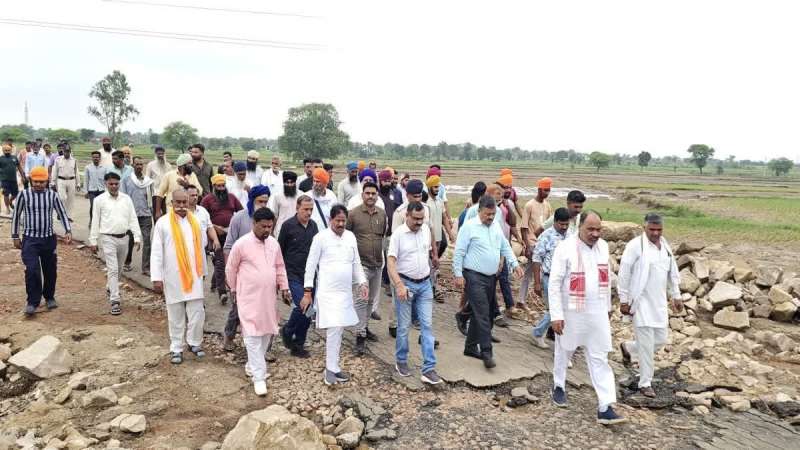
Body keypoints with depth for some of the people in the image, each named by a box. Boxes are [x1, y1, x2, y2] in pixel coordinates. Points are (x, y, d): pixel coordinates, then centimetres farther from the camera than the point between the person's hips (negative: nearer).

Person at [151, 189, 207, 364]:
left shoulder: (195, 222, 6)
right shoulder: (163, 223, -5)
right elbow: (156, 252, -6)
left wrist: (202, 270, 17)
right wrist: (156, 278, -11)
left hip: (193, 276, 3)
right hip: (173, 277, -2)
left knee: (197, 313, 3)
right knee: (175, 315, 7)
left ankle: (195, 343, 22)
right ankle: (176, 348, 19)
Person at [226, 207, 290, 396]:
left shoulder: (274, 243, 5)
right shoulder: (241, 244, -11)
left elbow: (280, 267, 15)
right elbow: (231, 269, 0)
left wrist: (284, 287, 11)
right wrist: (234, 289, 8)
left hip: (269, 297, 6)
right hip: (249, 297, -6)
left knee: (267, 332, 13)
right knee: (253, 335, -7)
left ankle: (252, 365, 31)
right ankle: (259, 377, -4)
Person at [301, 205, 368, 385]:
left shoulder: (351, 237, 8)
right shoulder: (321, 237, -7)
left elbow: (356, 263, 15)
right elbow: (311, 265, -5)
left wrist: (362, 283, 3)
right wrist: (307, 292, -8)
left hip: (346, 292, 5)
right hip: (327, 292, -5)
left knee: (339, 329, 9)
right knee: (334, 329, -12)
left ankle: (332, 365, 21)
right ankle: (332, 368, -2)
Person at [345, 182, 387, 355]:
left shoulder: (382, 214, 6)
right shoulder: (353, 214, -8)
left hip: (378, 264, 5)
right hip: (361, 263, -5)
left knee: (372, 299, 16)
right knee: (361, 300, -10)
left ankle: (365, 327, 33)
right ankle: (360, 336, -4)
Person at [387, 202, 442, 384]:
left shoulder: (426, 230, 4)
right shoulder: (398, 234, -13)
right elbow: (391, 261, -17)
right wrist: (399, 285, -27)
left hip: (425, 284, 5)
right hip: (405, 283, -4)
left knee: (427, 325, 0)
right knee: (404, 326, 5)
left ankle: (429, 369, 2)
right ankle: (401, 361, 27)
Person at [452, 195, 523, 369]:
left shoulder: (496, 227, 12)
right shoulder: (469, 227, -10)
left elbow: (505, 247, 19)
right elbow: (459, 252, -11)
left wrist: (515, 264, 7)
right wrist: (458, 274, -14)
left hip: (491, 277, 7)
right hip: (474, 277, -7)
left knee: (480, 314, 14)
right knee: (483, 314, -12)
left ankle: (471, 347, 25)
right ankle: (486, 352, -8)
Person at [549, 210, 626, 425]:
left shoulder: (603, 247, 3)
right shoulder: (565, 248, -15)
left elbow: (606, 277, 14)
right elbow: (554, 284, -15)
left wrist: (607, 306, 18)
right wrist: (556, 315, -17)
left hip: (597, 313, 4)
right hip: (571, 312, -4)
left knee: (599, 358, 3)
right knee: (564, 351, 16)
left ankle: (605, 408, 6)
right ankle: (559, 386, 40)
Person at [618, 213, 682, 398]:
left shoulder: (665, 245, 9)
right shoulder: (635, 245, -13)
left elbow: (673, 272, 19)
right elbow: (624, 274, -12)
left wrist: (676, 296, 18)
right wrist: (624, 300, -11)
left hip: (659, 302, 7)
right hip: (641, 301, -7)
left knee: (660, 339, 11)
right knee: (647, 344, -3)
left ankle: (628, 347, 36)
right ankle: (645, 383, 11)